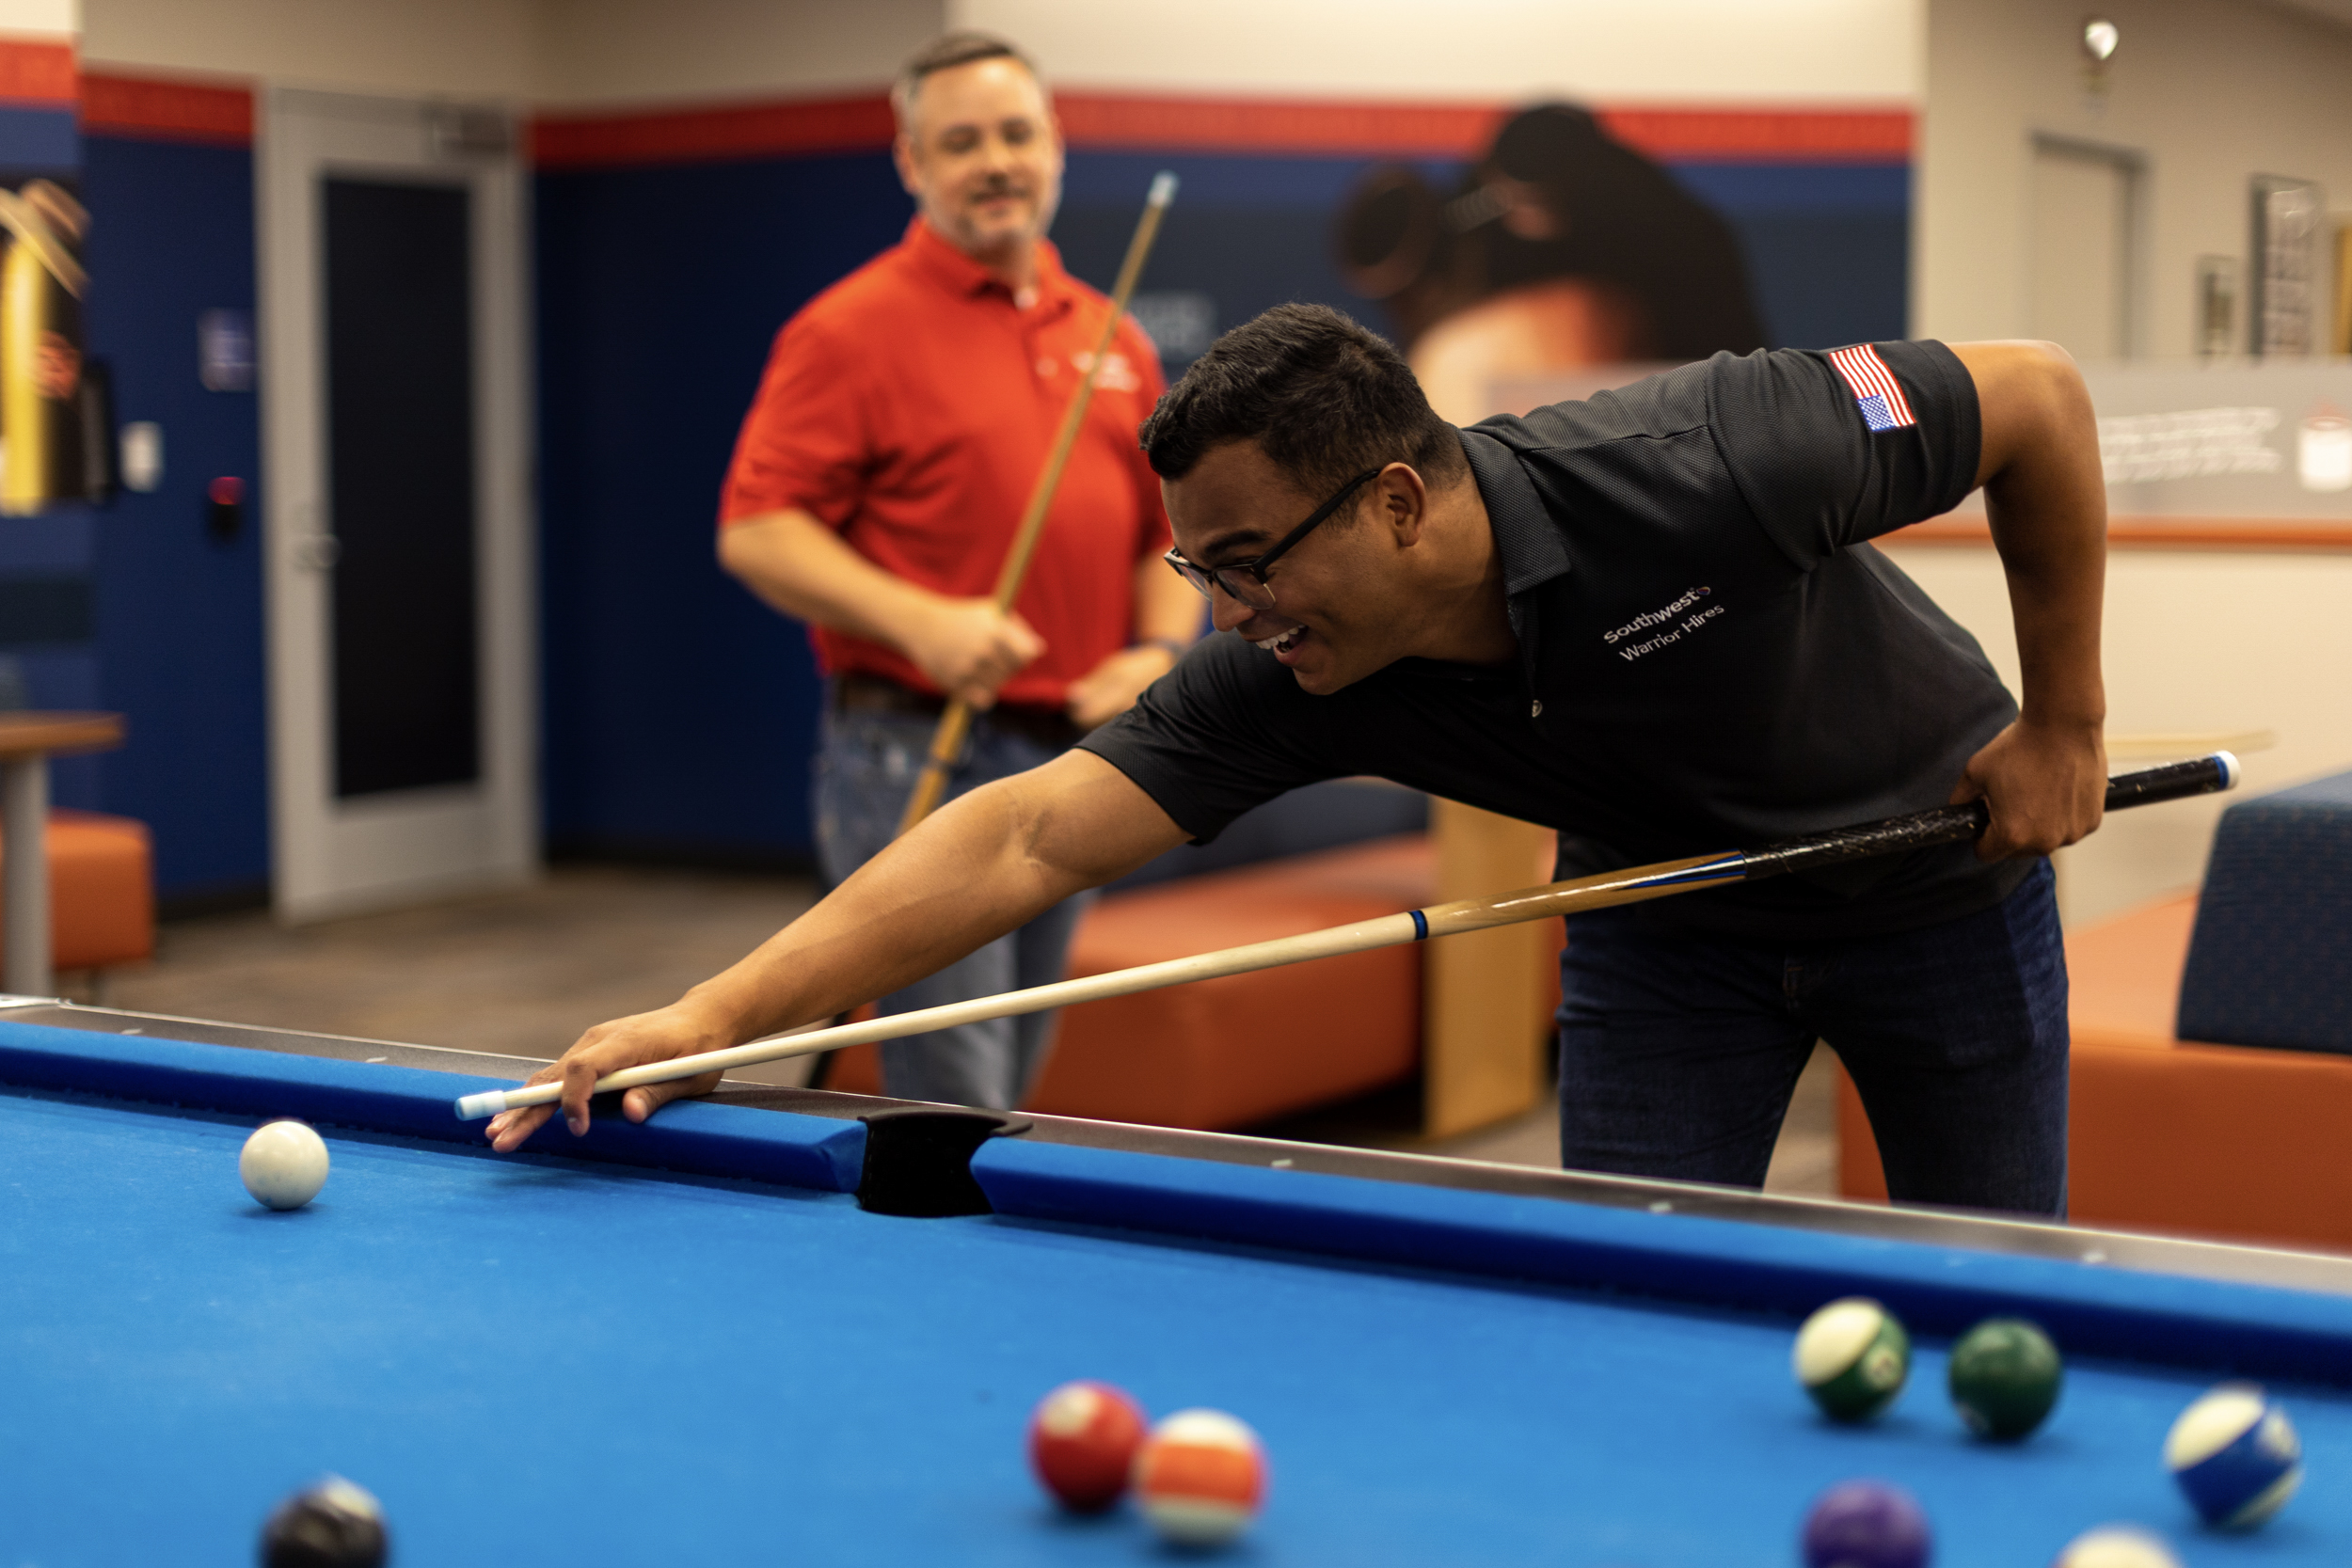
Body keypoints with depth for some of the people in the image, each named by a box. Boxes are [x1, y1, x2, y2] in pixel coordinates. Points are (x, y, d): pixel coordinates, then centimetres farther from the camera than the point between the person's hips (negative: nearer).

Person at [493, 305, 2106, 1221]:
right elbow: (1026, 839, -33)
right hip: (1666, 910, 2)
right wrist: (716, 1013, -41)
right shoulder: (1287, 682, -28)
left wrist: (2063, 725, -20)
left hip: (1938, 875, -2)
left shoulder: (1694, 471, -39)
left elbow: (2039, 395, -25)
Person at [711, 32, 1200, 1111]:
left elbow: (1166, 534, 19)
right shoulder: (855, 328, -7)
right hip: (919, 761, -6)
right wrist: (917, 621, -23)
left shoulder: (1114, 342, 13)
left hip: (1073, 759, 7)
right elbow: (754, 533, -12)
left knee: (1010, 1090, 15)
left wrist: (1159, 651, 0)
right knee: (954, 1111, -9)